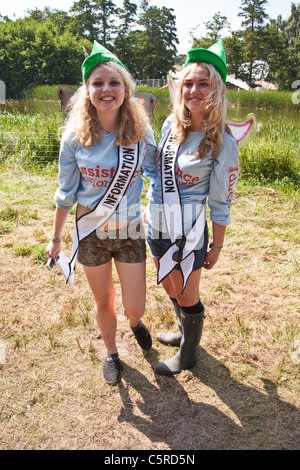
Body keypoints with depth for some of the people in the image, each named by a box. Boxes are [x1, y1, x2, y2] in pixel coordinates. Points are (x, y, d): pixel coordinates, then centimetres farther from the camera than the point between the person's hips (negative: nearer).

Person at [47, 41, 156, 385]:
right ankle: (111, 353, 46)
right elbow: (66, 192, 1)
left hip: (130, 232, 0)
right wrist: (56, 238, 7)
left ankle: (135, 322, 47)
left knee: (135, 307, 6)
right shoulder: (75, 137, -9)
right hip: (91, 233, 0)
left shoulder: (141, 133, -8)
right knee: (103, 301, 16)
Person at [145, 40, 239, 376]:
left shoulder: (223, 143, -15)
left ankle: (188, 355, 38)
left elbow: (221, 202, -11)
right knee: (169, 286, 24)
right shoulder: (171, 123, 1)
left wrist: (217, 247, -6)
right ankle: (185, 332, 53)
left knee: (186, 297, 10)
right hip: (158, 224, 7)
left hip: (188, 231, -6)